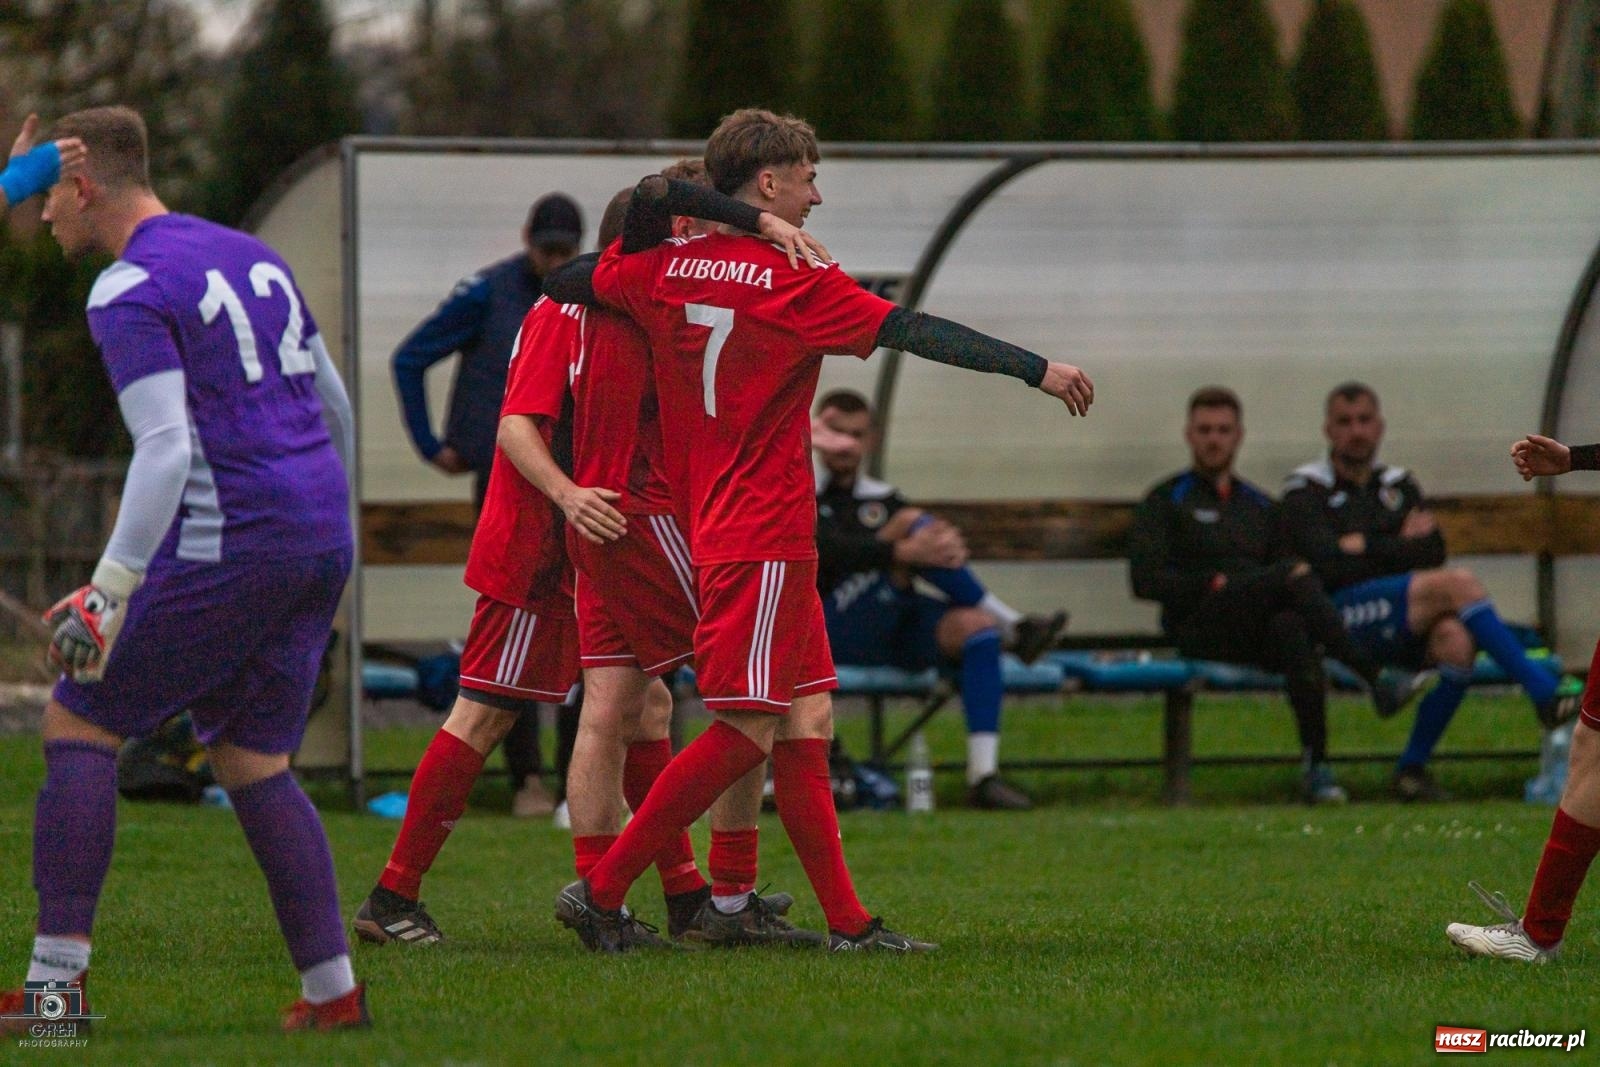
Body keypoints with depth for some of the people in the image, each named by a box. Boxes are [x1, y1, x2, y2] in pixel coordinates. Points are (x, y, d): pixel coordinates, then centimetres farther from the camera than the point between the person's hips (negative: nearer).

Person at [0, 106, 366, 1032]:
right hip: (321, 539, 8)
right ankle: (334, 989, 5)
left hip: (230, 540, -8)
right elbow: (332, 402, 25)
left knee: (80, 722, 0)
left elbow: (165, 450, -18)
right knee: (250, 762, 14)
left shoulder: (129, 293, -8)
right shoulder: (251, 256, 18)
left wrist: (111, 589, -20)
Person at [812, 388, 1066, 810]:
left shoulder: (881, 500, 25)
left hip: (893, 637, 5)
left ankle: (983, 774, -36)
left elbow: (932, 549, 10)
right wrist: (902, 551, -28)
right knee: (911, 522, -22)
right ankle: (1015, 627, -18)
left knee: (973, 625, -27)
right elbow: (823, 549, -15)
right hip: (829, 630, -5)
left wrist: (948, 547, -16)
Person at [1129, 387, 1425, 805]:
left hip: (1259, 637, 4)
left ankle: (1315, 764, -45)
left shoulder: (1259, 507, 28)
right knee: (1295, 573, -30)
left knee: (1292, 628, -37)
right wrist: (1216, 585, -10)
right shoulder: (1166, 501, 14)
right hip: (1200, 632, -3)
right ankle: (1376, 680, -41)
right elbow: (1145, 579, 0)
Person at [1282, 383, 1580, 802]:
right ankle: (1544, 694, -26)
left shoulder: (1398, 486, 23)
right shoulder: (1307, 489, 7)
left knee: (1456, 640, -32)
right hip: (1337, 616, -5)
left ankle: (1413, 767, -22)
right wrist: (1401, 545, -1)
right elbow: (1330, 563, -9)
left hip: (1401, 629, 5)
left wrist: (1368, 548, -5)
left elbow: (1432, 554, 7)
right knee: (1459, 584, -27)